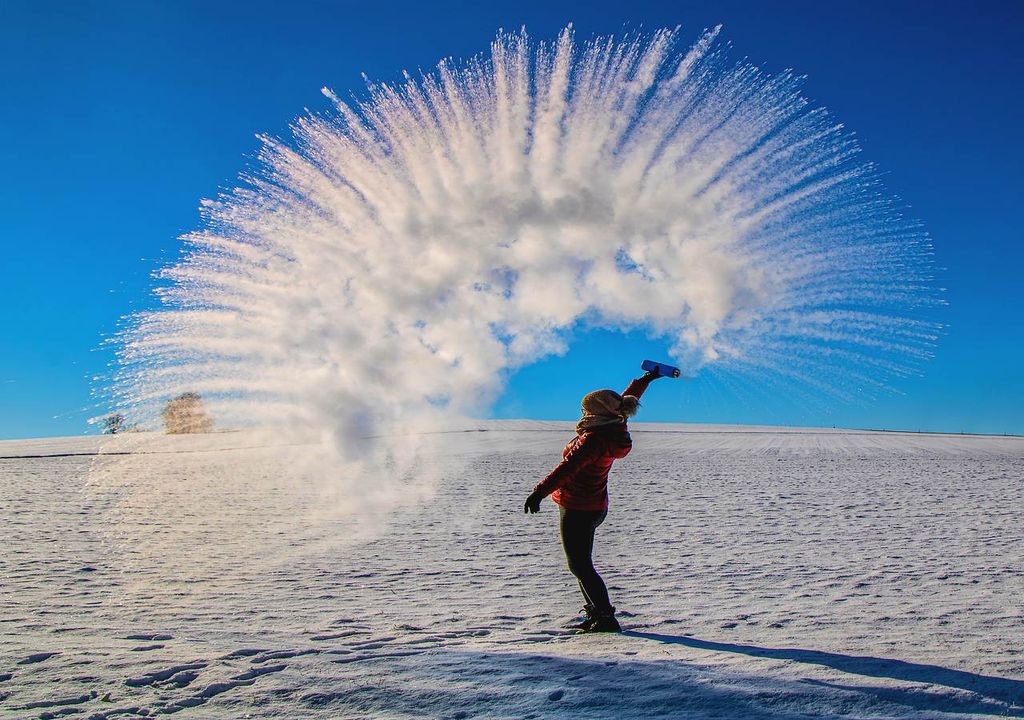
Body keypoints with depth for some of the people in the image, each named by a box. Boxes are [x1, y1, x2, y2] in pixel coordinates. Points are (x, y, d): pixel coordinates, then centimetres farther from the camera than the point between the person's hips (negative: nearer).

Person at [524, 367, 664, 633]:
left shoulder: (593, 440, -24)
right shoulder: (612, 429, 3)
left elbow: (568, 468, -33)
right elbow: (625, 400, 18)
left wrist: (540, 491, -37)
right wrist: (646, 379, 34)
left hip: (578, 509, -10)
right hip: (594, 507, 10)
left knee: (580, 566, -2)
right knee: (581, 564, 19)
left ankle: (606, 618, 1)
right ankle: (597, 614, 24)